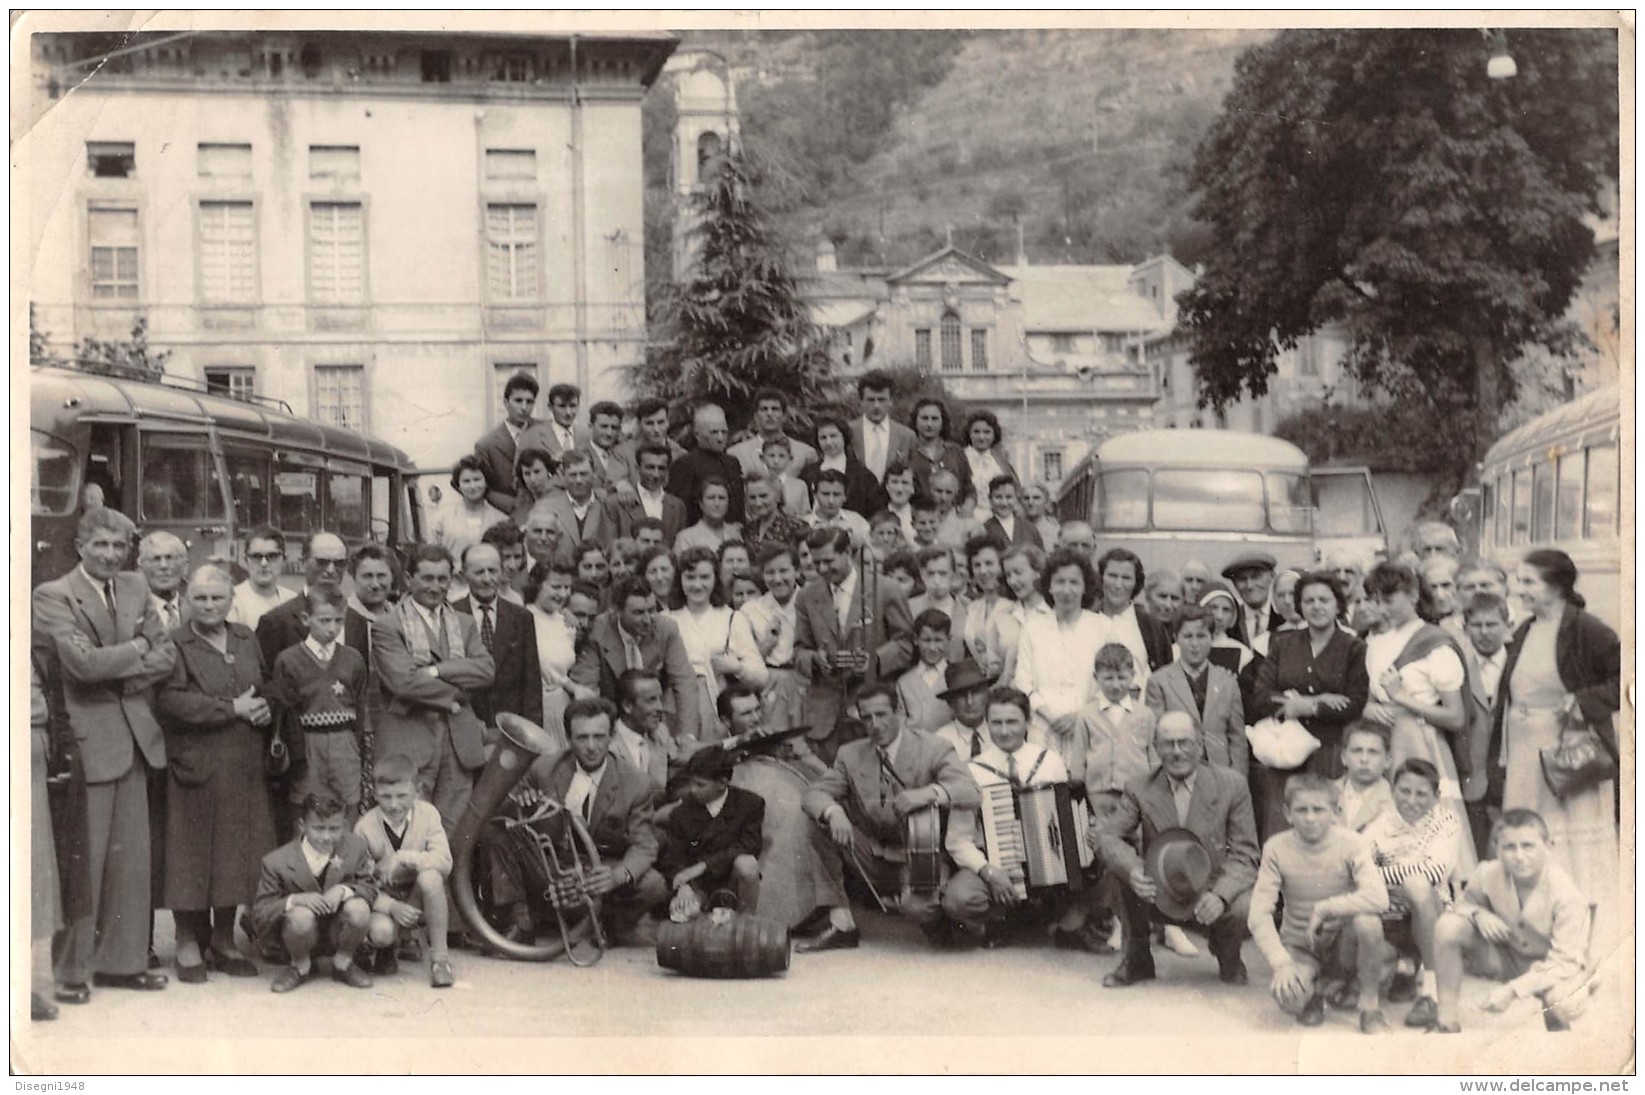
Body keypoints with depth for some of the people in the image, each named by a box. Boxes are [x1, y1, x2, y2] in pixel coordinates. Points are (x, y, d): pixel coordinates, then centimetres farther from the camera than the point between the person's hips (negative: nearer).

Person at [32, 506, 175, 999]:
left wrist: (124, 675, -7)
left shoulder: (135, 589, 13)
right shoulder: (51, 597, -7)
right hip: (86, 740, -6)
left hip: (134, 736, 6)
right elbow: (84, 662, -19)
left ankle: (121, 961, 20)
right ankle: (71, 970, 8)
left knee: (132, 857, 10)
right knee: (83, 859, -3)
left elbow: (167, 655, 9)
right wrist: (137, 649, -5)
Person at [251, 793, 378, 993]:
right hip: (303, 933, -2)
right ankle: (301, 967, -2)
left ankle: (343, 963, 1)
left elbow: (370, 888, -4)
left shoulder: (356, 847, -9)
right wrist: (293, 900, -34)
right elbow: (259, 915, -15)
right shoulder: (277, 862, -16)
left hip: (338, 932, 2)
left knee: (359, 908, -30)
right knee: (301, 915, -36)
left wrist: (343, 889, -27)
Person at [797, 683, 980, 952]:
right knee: (823, 826, -17)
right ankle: (841, 926, -11)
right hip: (872, 861, 5)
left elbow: (971, 793, -21)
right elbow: (815, 792, -5)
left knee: (917, 906, -35)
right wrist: (833, 813, -30)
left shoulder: (933, 750, -7)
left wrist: (927, 793, -41)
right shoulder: (851, 754, 5)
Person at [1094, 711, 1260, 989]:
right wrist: (1132, 870, -31)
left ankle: (1228, 959, 8)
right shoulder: (1139, 788, -3)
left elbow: (1244, 854, -8)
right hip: (1159, 896, 1)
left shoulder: (1231, 786, -6)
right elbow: (1104, 833, -10)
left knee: (1246, 908, -33)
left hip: (1210, 896, -1)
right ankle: (1137, 961, -3)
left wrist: (1220, 896, -28)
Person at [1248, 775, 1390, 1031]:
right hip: (1300, 946, 0)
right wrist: (1281, 963, -28)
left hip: (1344, 942, 0)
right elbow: (1259, 914, -16)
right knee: (1287, 997, -33)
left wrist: (1323, 909, -29)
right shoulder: (1277, 848, -12)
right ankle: (1312, 991, 7)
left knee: (1367, 920, -35)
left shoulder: (1353, 844, -15)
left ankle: (1370, 1007, -13)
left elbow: (1378, 898, -33)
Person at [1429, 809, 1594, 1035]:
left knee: (1559, 1000, -41)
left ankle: (1559, 1032, 0)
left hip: (1553, 967, -4)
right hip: (1508, 957, 4)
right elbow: (1467, 902, 5)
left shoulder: (1568, 895, -28)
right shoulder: (1487, 874, -18)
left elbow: (1565, 963, -28)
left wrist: (1513, 989, -38)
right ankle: (1446, 1023, -12)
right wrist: (1478, 914, -22)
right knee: (1448, 926, -21)